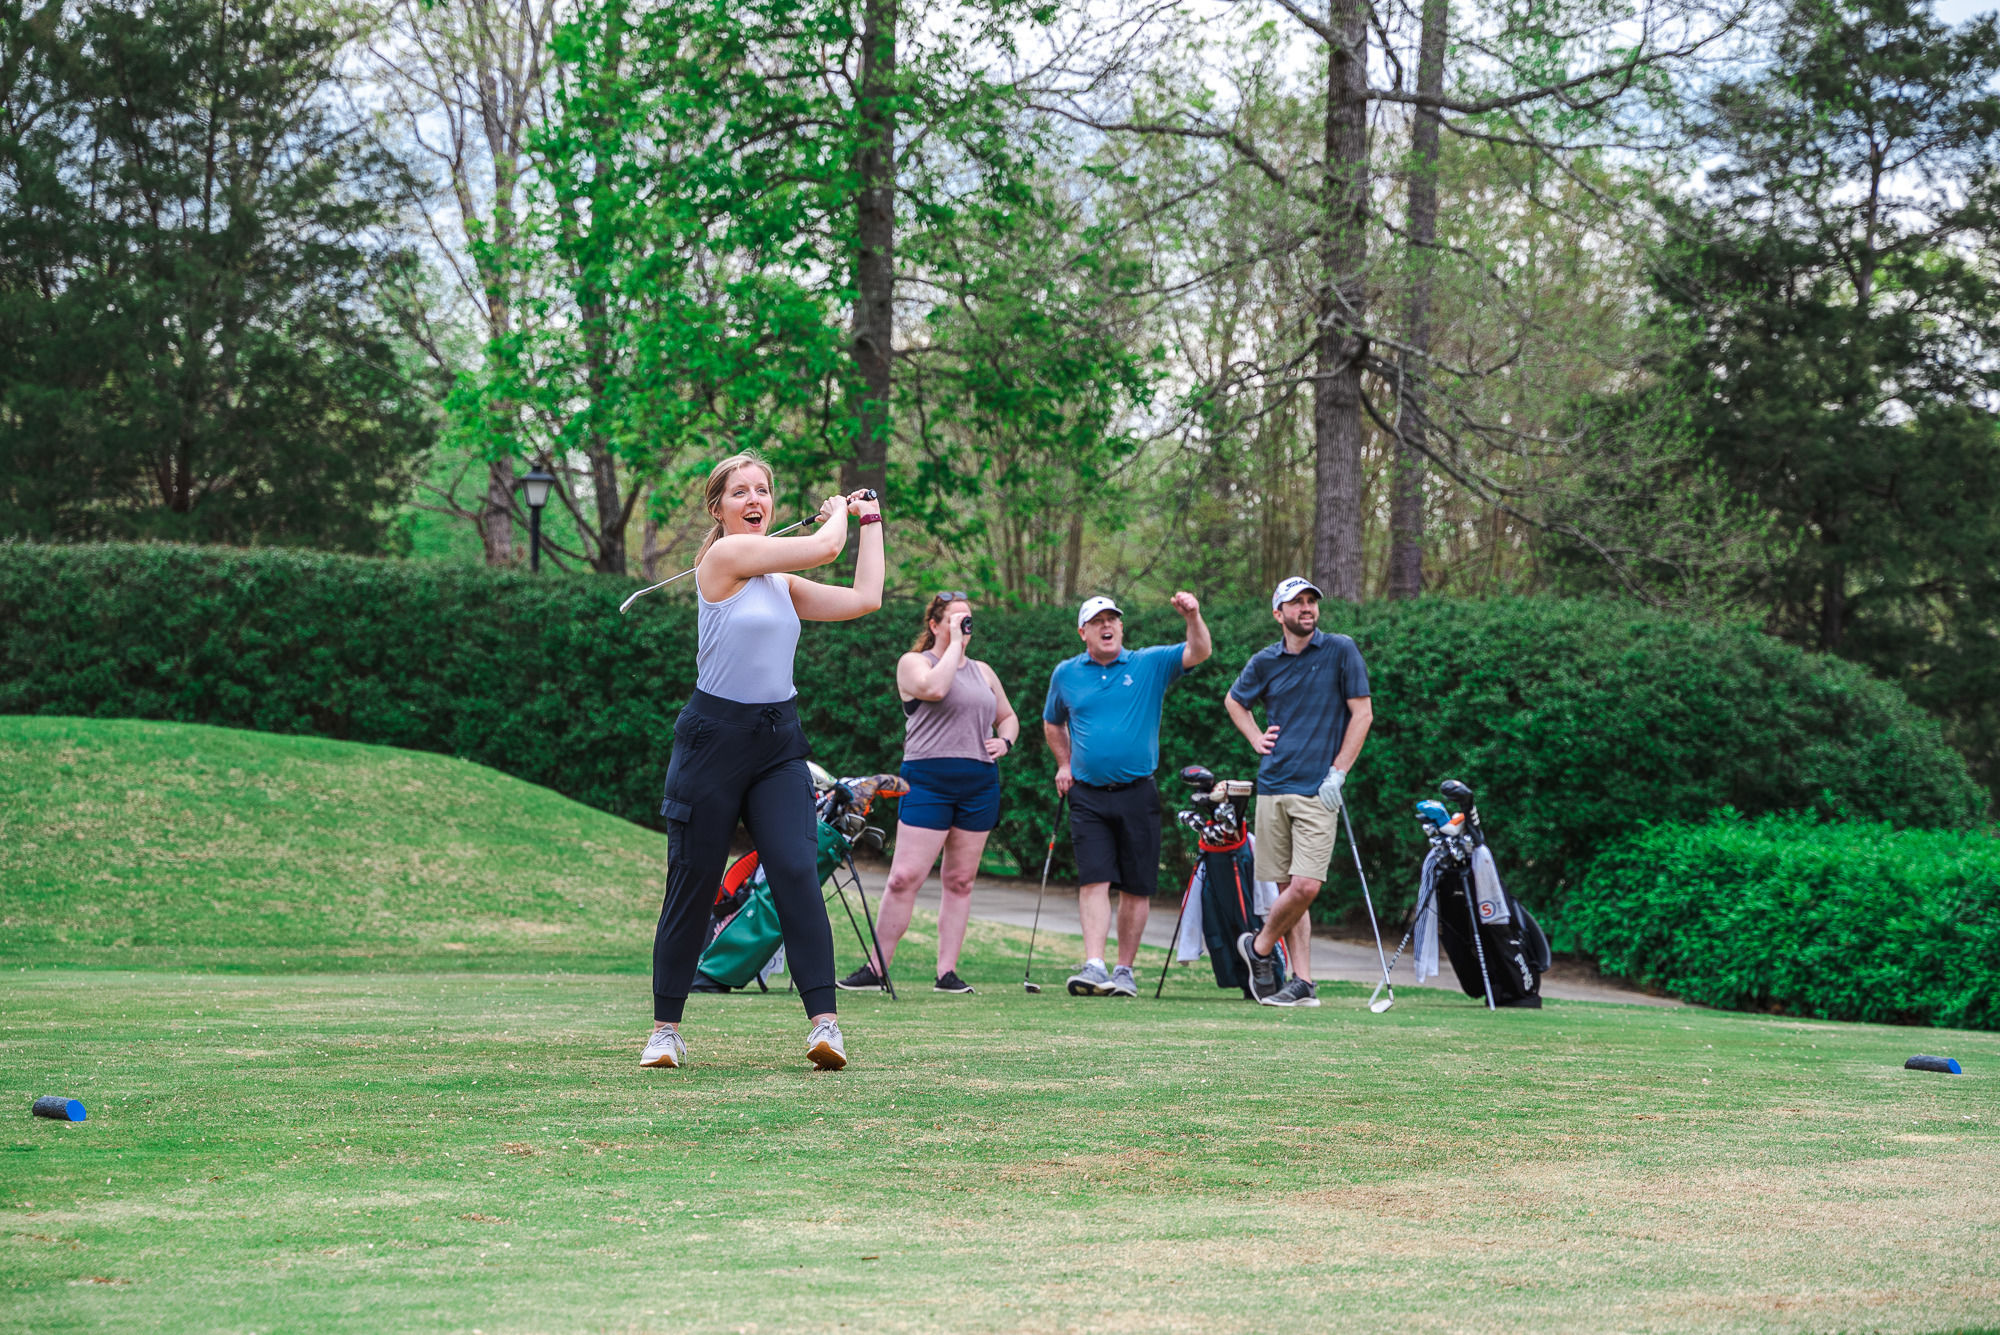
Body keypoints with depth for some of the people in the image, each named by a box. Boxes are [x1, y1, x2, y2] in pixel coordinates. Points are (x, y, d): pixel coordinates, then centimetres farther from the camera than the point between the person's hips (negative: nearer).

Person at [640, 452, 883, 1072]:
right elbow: (824, 547, -6)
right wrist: (838, 510, 16)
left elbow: (863, 598, 12)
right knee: (692, 882, 1)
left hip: (778, 741, 6)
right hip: (716, 735, -6)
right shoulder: (723, 557, -7)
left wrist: (869, 521, 22)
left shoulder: (781, 581, 15)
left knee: (797, 871, -11)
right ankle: (666, 1029, 13)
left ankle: (824, 1022, -17)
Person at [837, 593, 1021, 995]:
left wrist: (1005, 741, 7)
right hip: (928, 780, -5)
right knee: (905, 877, -11)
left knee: (960, 880, 4)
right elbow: (934, 688, -19)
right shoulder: (913, 662, 3)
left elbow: (1007, 716, 30)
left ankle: (947, 972, 7)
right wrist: (954, 643, -9)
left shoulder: (983, 672, 20)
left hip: (979, 784, 5)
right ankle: (877, 967, -4)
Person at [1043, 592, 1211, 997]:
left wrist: (1193, 617, -26)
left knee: (1136, 888, 3)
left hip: (1137, 793, 0)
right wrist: (1064, 764, 18)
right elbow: (1053, 723, 27)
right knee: (1094, 881, -12)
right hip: (1088, 796, 0)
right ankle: (1094, 967, -19)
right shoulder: (1066, 674, 9)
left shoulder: (1150, 664, 4)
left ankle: (1125, 970, 14)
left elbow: (1199, 652, -9)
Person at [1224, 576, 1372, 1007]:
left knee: (1305, 885, -13)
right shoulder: (1265, 662, 8)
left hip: (1318, 791, -3)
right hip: (1273, 787, 3)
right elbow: (1234, 700, 27)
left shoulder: (1341, 651, -2)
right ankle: (1303, 982, 7)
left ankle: (1260, 946, 10)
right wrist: (1256, 739, 10)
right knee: (1288, 886, 3)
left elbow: (1362, 714, -2)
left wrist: (1337, 773, -7)